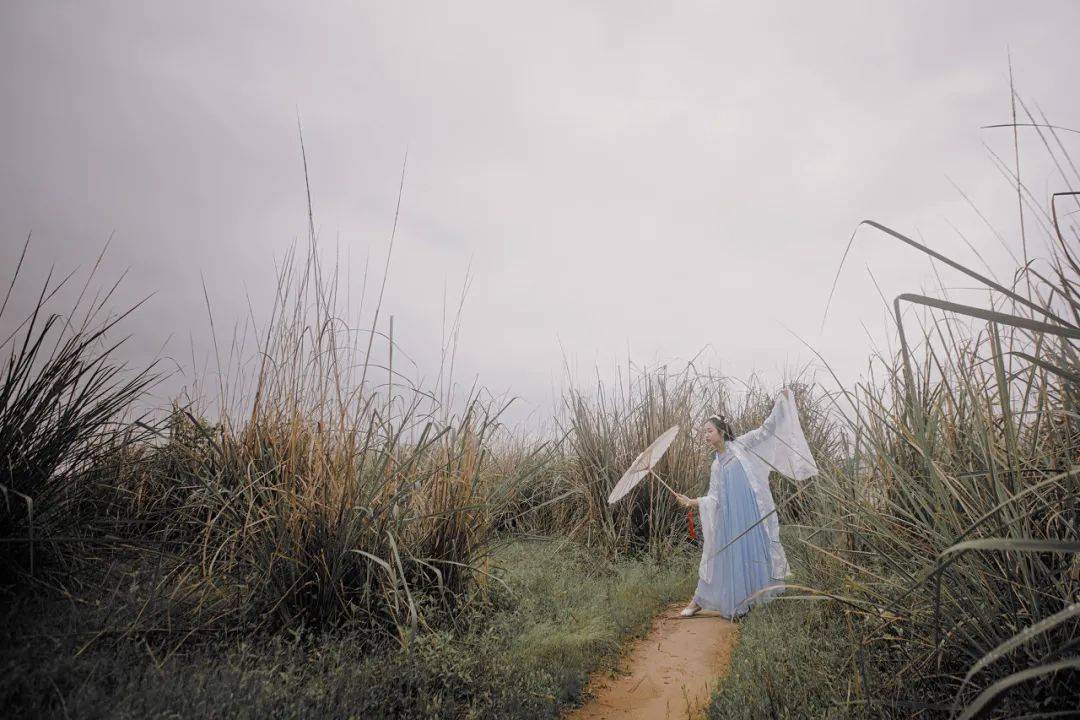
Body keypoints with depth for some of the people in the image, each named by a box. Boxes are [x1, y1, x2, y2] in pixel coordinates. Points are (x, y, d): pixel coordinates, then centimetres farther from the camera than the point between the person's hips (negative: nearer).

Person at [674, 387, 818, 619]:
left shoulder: (741, 445, 2)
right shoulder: (717, 466, 13)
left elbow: (766, 429, -2)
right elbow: (714, 497, 9)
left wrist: (781, 400, -9)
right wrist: (693, 502, -6)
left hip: (753, 513, -4)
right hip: (730, 517, 4)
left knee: (754, 552, 2)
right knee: (729, 555, 7)